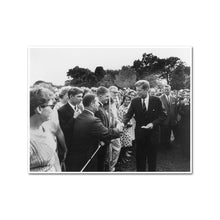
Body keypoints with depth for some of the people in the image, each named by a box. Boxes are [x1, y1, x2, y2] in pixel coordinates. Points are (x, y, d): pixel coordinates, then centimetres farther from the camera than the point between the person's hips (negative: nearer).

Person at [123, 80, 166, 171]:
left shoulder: (156, 100, -6)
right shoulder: (134, 101, -3)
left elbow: (163, 115, -2)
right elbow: (128, 115, -5)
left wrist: (153, 123, -17)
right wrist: (123, 123, -24)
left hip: (152, 133, -1)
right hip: (139, 133, 1)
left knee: (152, 157, 13)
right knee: (140, 157, 10)